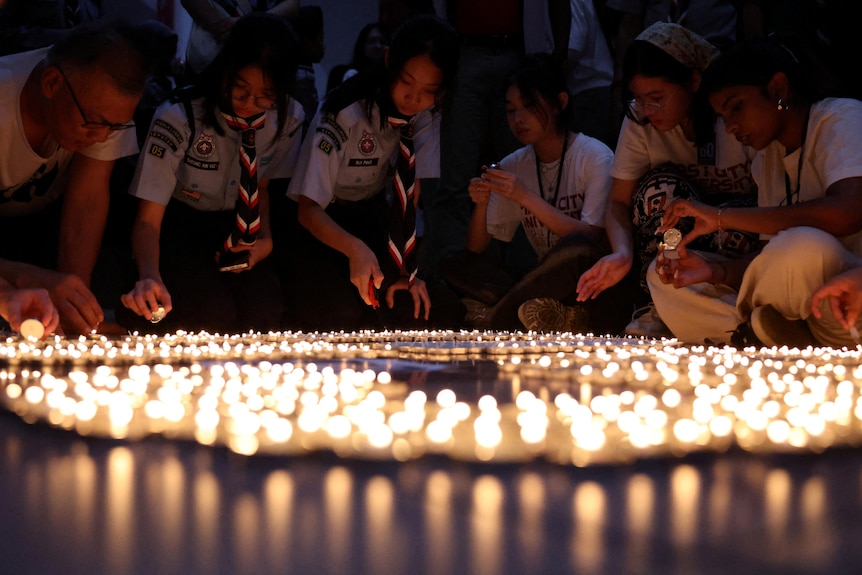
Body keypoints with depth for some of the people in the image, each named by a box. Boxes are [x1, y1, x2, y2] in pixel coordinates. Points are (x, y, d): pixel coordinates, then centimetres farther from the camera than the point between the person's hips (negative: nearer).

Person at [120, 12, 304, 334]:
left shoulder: (288, 118, -12)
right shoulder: (179, 118, -25)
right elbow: (148, 219, -27)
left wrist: (265, 240, -11)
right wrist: (150, 276, -47)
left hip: (238, 231, 4)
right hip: (178, 227, -3)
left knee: (264, 313, -24)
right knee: (214, 314, -29)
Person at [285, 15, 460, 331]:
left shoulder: (424, 118, -13)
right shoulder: (347, 113, -29)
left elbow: (419, 193, -14)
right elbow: (308, 209, -30)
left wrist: (409, 269, -24)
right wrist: (355, 248, -48)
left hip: (371, 216, 5)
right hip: (321, 222, -5)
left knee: (415, 304, -14)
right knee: (343, 312, -27)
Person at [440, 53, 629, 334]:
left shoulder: (596, 157, -7)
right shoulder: (513, 165, 8)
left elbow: (593, 240, -17)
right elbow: (475, 251, 7)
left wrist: (526, 198, -21)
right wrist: (481, 204, -13)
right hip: (550, 287, 5)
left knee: (576, 249, -36)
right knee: (455, 267, -11)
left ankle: (493, 321, -19)